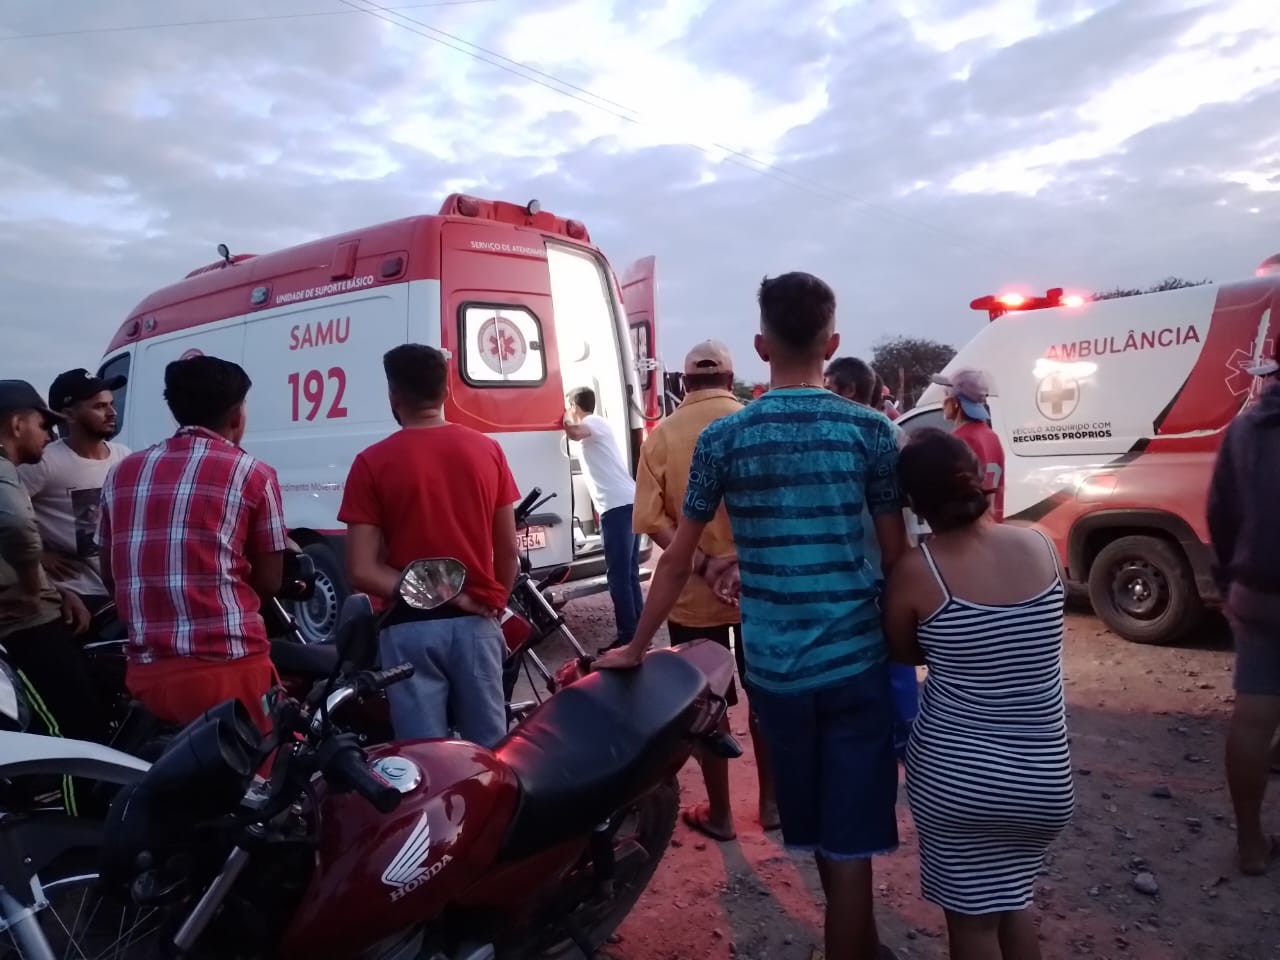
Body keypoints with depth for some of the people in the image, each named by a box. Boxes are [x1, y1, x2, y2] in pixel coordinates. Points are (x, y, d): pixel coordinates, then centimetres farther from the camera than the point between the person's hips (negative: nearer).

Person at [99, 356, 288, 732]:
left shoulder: (123, 472, 11)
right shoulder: (253, 474, -3)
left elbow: (110, 575, 19)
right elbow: (269, 582, 1)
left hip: (146, 675, 5)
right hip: (227, 670, -5)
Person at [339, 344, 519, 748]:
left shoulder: (372, 463, -6)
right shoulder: (487, 450, 1)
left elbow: (362, 571, -11)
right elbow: (509, 553, 4)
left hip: (411, 628, -2)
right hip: (475, 623, 3)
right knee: (489, 750, 14)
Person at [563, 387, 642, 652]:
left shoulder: (594, 422, -4)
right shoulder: (593, 426, 25)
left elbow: (574, 432, -26)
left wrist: (567, 417, -8)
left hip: (617, 507, -10)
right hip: (627, 504, 10)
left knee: (618, 575, -7)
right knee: (629, 574, 13)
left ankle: (628, 638, -5)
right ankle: (638, 633, 17)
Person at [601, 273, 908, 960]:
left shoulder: (721, 439, -3)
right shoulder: (870, 430, -7)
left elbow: (679, 556, 0)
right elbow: (896, 553, -4)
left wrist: (636, 648, 12)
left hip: (773, 668, 2)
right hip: (855, 661, -2)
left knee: (818, 830, 22)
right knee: (848, 840, 9)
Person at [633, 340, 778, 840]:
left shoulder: (662, 435, -6)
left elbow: (650, 518, -13)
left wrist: (697, 561, -13)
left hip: (694, 594, 0)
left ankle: (719, 812, 23)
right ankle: (771, 801, 29)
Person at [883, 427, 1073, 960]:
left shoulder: (914, 571, -14)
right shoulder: (1039, 544, -5)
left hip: (955, 777, -3)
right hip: (1044, 777, 4)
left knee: (972, 915, 16)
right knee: (1013, 900, 27)